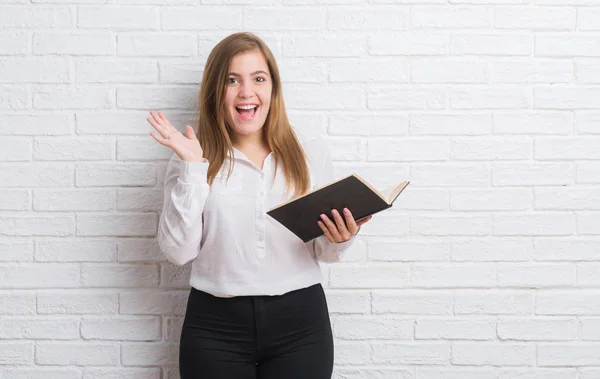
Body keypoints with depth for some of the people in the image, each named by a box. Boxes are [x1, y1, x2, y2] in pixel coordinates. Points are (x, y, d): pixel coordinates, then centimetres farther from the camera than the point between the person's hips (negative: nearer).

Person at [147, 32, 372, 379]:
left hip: (300, 323, 1)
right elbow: (179, 251, -9)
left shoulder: (312, 150, 3)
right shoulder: (194, 158, 0)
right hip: (216, 327, -1)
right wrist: (191, 167, -13)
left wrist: (341, 239, -13)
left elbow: (323, 252, 8)